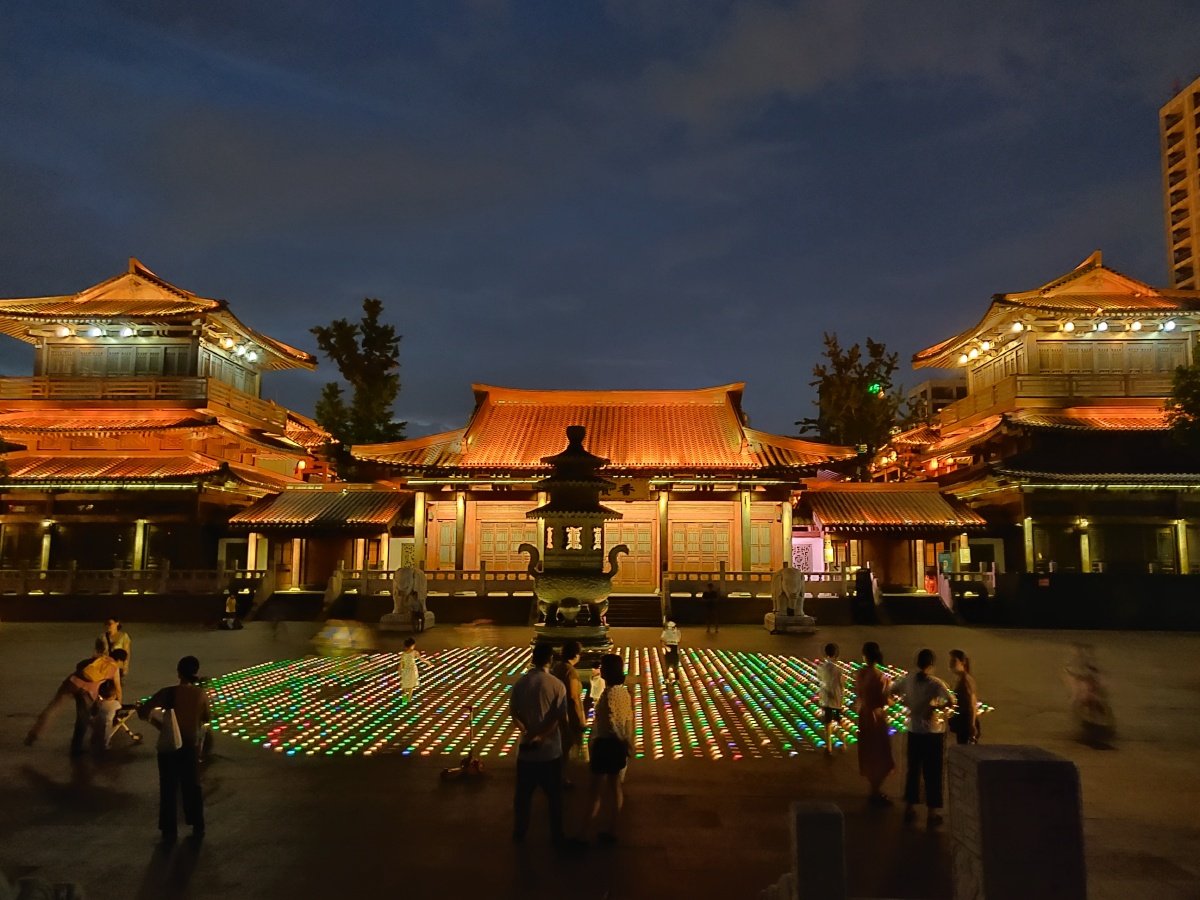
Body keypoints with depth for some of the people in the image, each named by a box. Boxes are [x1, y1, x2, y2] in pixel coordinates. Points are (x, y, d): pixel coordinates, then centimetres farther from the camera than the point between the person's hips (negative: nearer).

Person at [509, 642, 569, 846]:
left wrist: (527, 731, -9)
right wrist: (542, 736, -11)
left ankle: (519, 833, 30)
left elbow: (513, 712, -4)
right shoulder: (556, 685, -14)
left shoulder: (520, 682, -4)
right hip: (550, 749, -3)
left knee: (523, 792, 18)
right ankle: (557, 836, 22)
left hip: (526, 748, 3)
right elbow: (561, 719, -16)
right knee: (554, 795, 13)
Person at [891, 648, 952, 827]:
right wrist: (938, 707, -11)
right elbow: (951, 701, -29)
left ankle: (909, 808, 25)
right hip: (933, 732, -4)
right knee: (932, 773, 6)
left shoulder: (908, 678, -3)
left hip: (913, 730, 4)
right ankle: (932, 813, 14)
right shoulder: (935, 683, -17)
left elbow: (892, 690, 10)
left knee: (913, 769, 17)